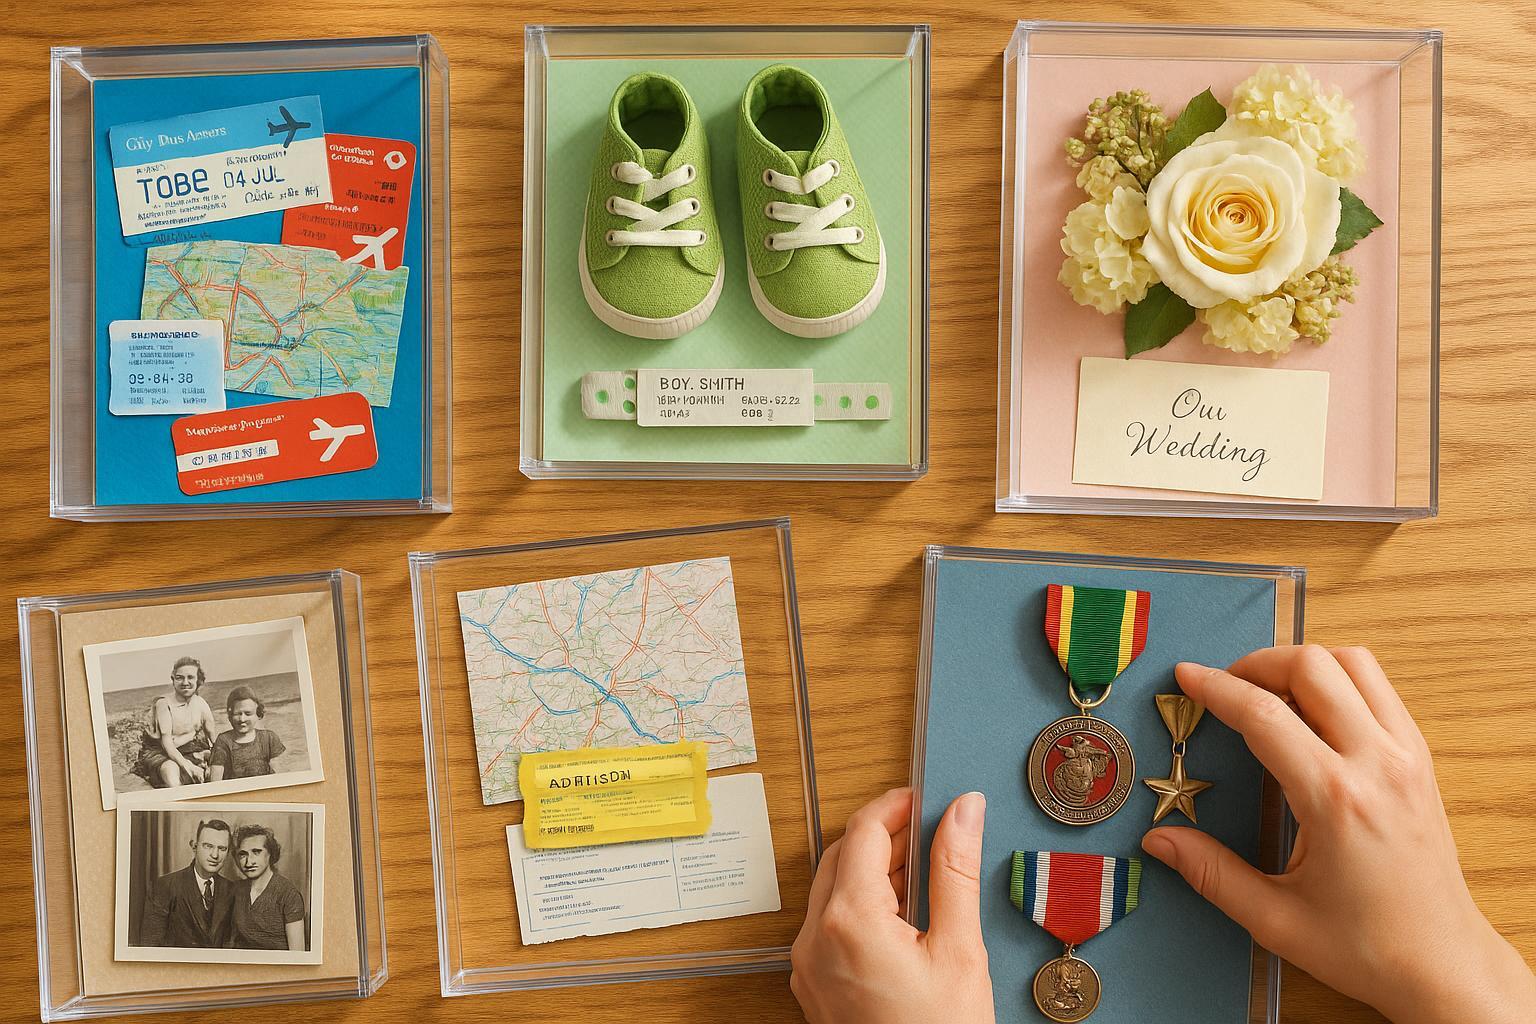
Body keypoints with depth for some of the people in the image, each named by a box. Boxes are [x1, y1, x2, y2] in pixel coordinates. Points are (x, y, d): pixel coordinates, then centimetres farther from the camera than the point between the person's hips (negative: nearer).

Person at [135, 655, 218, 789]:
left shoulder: (201, 704, 1)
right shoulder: (164, 704, -15)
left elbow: (214, 738, 5)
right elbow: (167, 743, -21)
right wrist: (189, 767, -32)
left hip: (190, 751, 5)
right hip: (159, 752, -5)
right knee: (171, 770, -36)